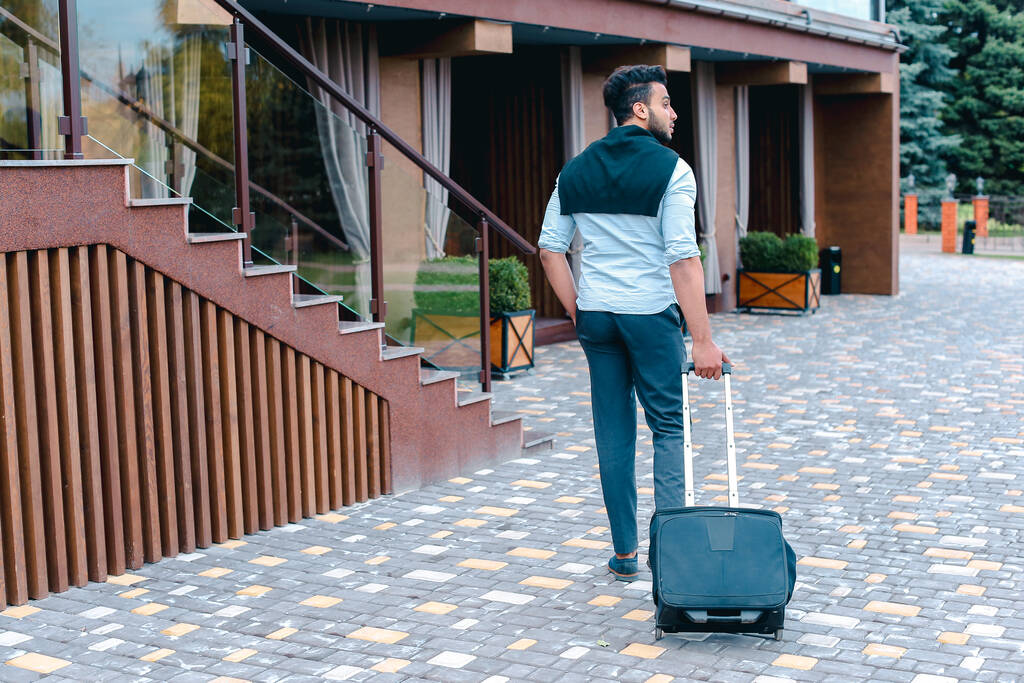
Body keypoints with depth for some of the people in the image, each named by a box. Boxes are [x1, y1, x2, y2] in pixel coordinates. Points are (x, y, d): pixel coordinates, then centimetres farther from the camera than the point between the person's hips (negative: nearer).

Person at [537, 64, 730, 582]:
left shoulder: (576, 170, 8)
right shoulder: (670, 169, -9)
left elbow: (550, 249, 7)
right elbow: (683, 259, -17)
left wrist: (577, 312, 13)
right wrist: (703, 339, -16)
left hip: (596, 314, 5)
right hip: (651, 314, -5)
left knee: (613, 434, 10)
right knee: (668, 426, 7)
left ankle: (625, 555, 16)